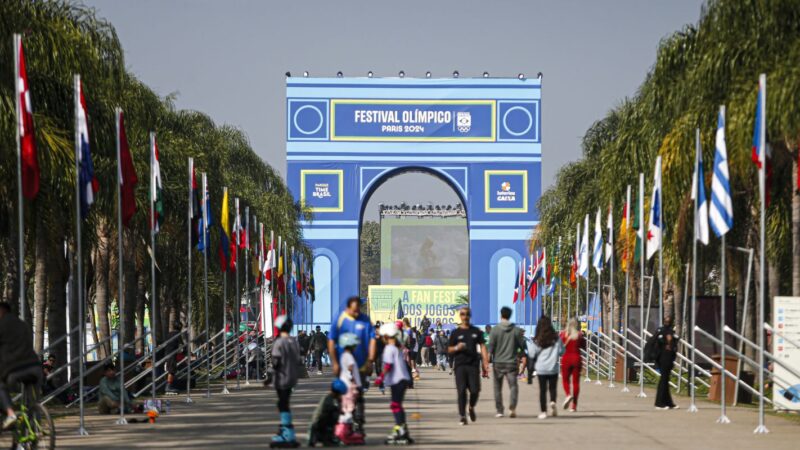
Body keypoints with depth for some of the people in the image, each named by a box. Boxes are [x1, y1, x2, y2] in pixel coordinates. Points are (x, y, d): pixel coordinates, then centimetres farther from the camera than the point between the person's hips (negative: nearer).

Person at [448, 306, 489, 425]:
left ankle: (471, 408, 27)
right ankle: (462, 416, -2)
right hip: (460, 365, -1)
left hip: (473, 364, 1)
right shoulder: (456, 332, 7)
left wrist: (486, 363, -3)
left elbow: (482, 347, 6)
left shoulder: (476, 331, 9)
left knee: (475, 390, -3)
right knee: (461, 391, -7)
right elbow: (449, 349, 9)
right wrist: (457, 348, -13)